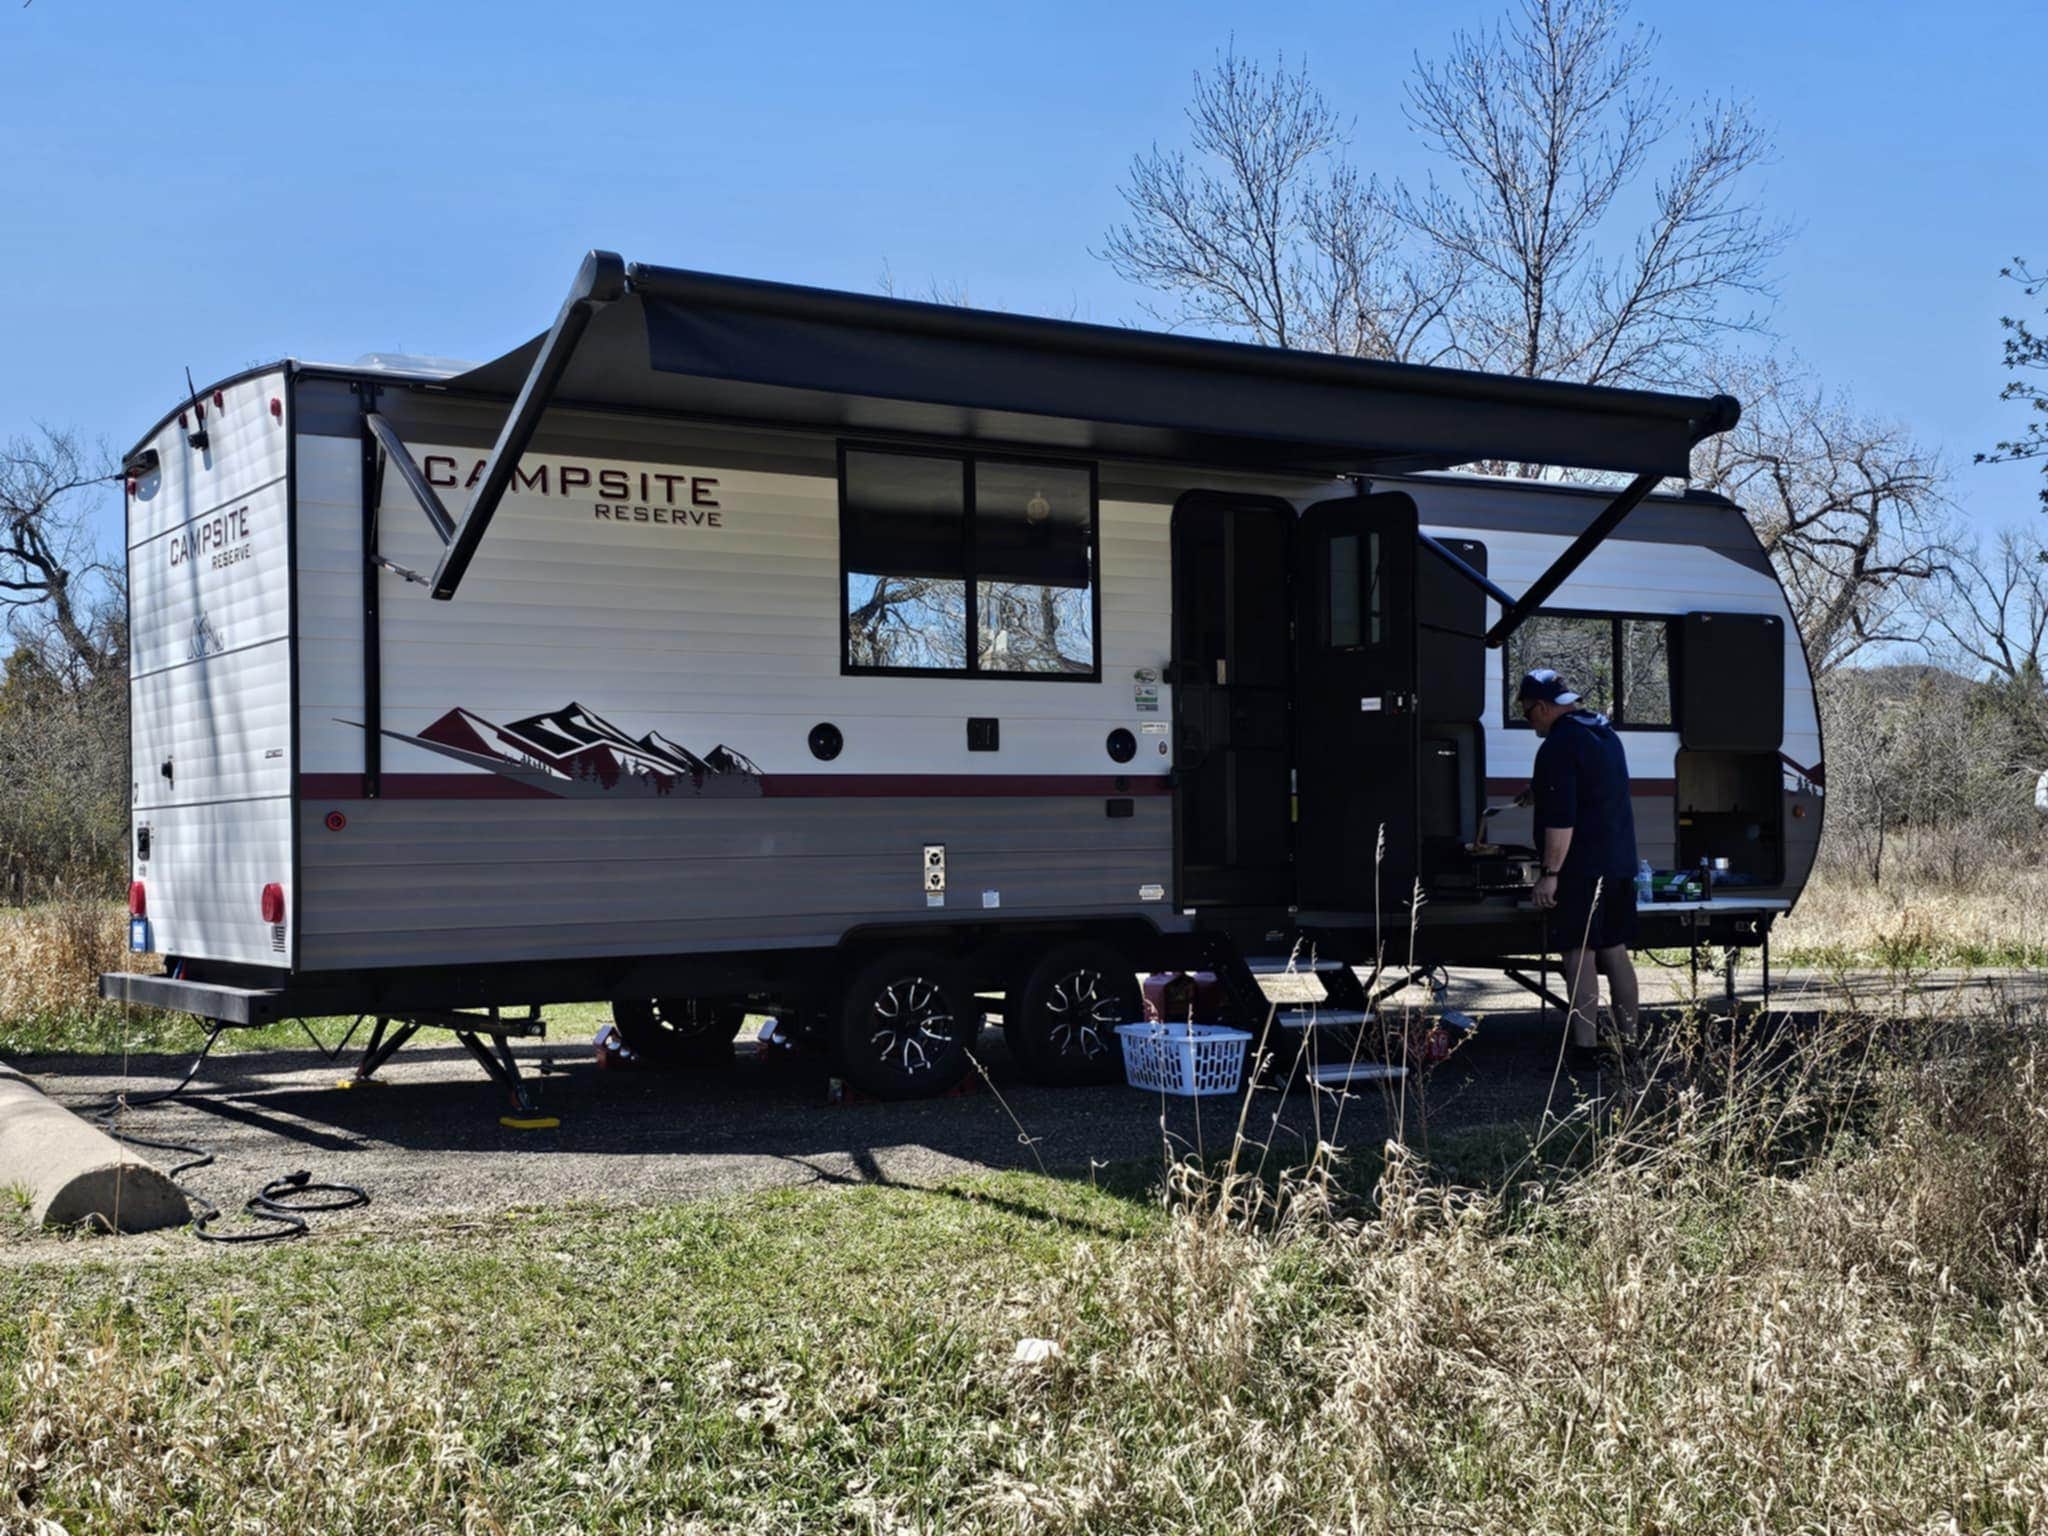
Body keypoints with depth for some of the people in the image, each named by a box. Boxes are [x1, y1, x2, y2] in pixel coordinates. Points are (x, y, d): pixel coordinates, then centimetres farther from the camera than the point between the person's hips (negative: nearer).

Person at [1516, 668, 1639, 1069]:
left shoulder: (1559, 746, -16)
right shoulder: (1606, 735, 15)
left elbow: (1561, 819, -22)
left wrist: (1550, 873, -20)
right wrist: (1540, 792, 41)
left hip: (1580, 869, -9)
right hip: (1619, 866, 9)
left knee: (1579, 954, -7)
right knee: (1615, 951, 14)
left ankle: (1586, 1046, -8)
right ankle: (1628, 1038, 20)